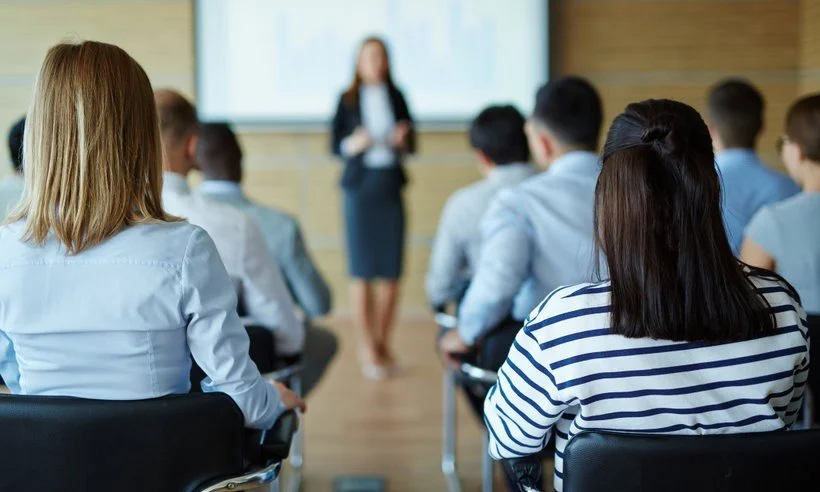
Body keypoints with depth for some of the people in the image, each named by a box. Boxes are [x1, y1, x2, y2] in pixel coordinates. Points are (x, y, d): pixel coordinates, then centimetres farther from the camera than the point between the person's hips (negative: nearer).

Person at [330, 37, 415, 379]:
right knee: (362, 271, -4)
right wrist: (353, 144, -18)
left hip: (391, 187, 2)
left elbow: (411, 144, 12)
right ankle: (366, 347, 4)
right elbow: (335, 144, 2)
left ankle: (383, 343, 15)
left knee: (390, 271, 1)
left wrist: (403, 140, -10)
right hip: (360, 187, -2)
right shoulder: (347, 100, 3)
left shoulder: (397, 97, 9)